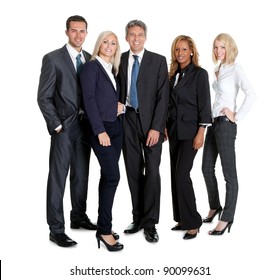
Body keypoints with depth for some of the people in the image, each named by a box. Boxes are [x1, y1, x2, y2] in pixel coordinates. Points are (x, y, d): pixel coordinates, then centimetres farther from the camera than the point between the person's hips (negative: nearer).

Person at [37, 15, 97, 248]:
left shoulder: (91, 59, 10)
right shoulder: (52, 59, -5)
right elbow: (44, 98, -7)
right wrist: (57, 125, -12)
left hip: (85, 126, 5)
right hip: (63, 126, -5)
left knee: (81, 175, 14)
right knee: (58, 177, -3)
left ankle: (79, 217, 28)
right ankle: (56, 229, 4)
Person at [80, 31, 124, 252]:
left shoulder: (112, 69, 15)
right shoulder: (91, 67, -6)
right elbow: (89, 100, -13)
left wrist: (119, 105, 2)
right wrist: (100, 131, -18)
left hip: (116, 127, 7)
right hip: (101, 128, -7)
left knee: (108, 176, 8)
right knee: (112, 176, -12)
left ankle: (104, 225, 15)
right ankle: (104, 230, -5)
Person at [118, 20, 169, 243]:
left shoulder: (159, 61, 0)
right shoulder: (120, 60, 7)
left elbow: (163, 97, -5)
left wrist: (156, 127, -12)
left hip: (151, 121, -2)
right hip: (128, 119, 3)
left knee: (152, 171, -5)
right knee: (134, 171, 7)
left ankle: (150, 223, 3)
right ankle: (138, 218, 17)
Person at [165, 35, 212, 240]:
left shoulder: (199, 73, -6)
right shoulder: (173, 74, 12)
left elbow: (204, 104, -10)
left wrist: (201, 132, -15)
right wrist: (166, 127, 10)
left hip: (190, 130, -7)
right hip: (174, 130, 7)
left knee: (182, 174, -13)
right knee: (175, 175, 8)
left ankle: (192, 222, -3)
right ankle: (182, 219, 19)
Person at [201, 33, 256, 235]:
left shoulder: (235, 68, -8)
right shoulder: (217, 70, 14)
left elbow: (251, 94, -20)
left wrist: (236, 117, -16)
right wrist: (209, 120, 6)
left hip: (225, 124, -8)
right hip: (213, 122, 8)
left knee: (229, 172, -1)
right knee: (207, 168, 14)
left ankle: (227, 218, 7)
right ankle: (215, 207, 32)